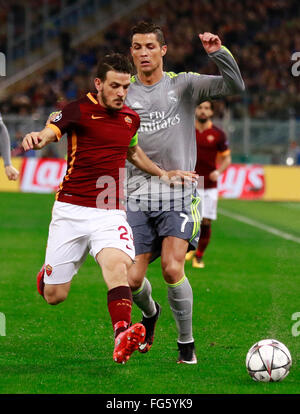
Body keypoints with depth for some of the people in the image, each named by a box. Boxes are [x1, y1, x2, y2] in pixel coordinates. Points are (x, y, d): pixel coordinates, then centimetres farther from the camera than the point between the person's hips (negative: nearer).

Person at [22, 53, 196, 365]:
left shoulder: (131, 118, 12)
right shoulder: (79, 110, -4)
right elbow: (47, 134, -18)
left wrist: (162, 173, 24)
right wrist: (35, 139, -41)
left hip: (110, 213, 2)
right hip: (71, 209, -2)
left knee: (117, 264, -30)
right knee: (54, 295, 2)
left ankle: (122, 338, -47)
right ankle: (47, 273, 41)